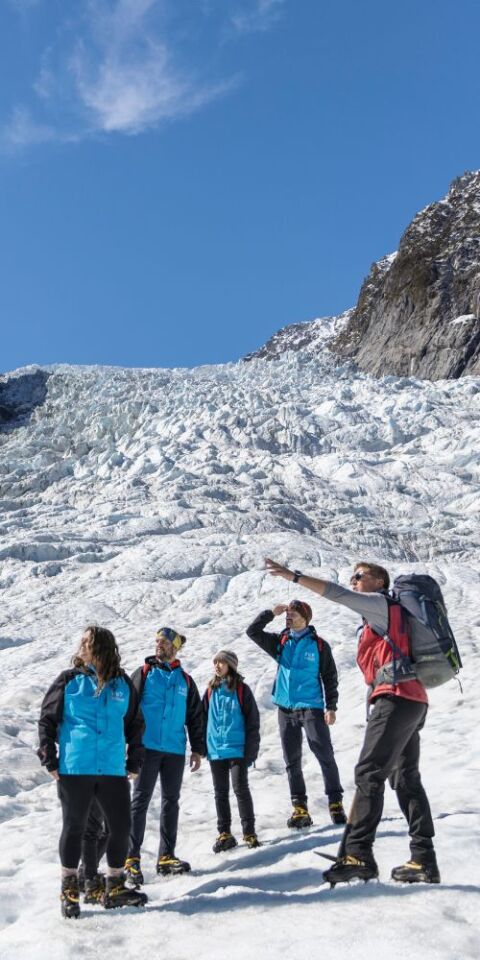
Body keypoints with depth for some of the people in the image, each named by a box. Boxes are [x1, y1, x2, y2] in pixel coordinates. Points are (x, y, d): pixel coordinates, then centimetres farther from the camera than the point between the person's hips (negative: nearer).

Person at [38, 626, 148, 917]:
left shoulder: (123, 685, 7)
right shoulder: (69, 680, 1)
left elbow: (135, 725, 15)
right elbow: (47, 720, 3)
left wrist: (135, 761, 10)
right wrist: (50, 759, -4)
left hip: (113, 770, 3)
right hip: (74, 768, -2)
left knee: (121, 827, 6)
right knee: (75, 827, 7)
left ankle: (115, 888, 23)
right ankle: (69, 889, 24)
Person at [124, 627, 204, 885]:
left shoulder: (185, 680, 13)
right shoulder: (143, 673, 4)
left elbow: (195, 717, 16)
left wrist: (197, 749, 11)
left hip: (175, 750, 4)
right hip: (147, 747, -3)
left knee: (171, 801, 8)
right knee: (140, 801, -4)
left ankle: (166, 857, 17)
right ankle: (132, 858, 0)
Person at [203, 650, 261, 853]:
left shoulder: (241, 690, -5)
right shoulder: (211, 691, 7)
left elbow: (253, 720, -4)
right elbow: (204, 718, 13)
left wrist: (251, 750, -8)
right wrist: (203, 747, 9)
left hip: (237, 749, -4)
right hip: (215, 750, 4)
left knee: (241, 789, -2)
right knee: (220, 792, 10)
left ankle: (249, 832, 10)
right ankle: (224, 834, 20)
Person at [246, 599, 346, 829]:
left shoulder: (319, 645, -2)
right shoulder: (280, 642, 8)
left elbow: (330, 678, 0)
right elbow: (252, 631, 3)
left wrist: (331, 707, -6)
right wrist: (271, 613, -5)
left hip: (312, 708, -4)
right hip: (286, 709, 4)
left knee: (325, 755, -7)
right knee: (292, 761, 7)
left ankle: (335, 803, 3)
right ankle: (300, 809, 14)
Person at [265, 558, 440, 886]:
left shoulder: (381, 603, 1)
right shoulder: (387, 614, 28)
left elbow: (338, 594, -12)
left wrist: (294, 576, -12)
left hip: (396, 698, -10)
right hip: (412, 701, 10)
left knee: (369, 773, -14)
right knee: (406, 778, 9)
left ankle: (359, 854, -18)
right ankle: (424, 860, 8)